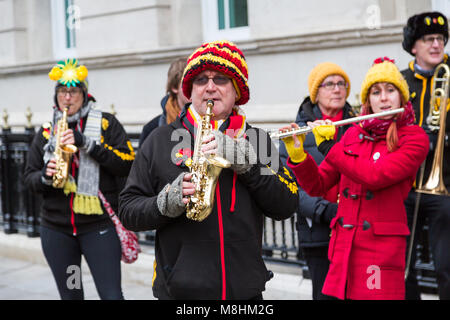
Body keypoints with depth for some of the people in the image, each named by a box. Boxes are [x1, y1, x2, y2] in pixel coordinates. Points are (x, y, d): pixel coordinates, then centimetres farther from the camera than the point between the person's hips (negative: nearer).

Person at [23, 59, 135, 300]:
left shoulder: (105, 123, 1)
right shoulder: (46, 132, 11)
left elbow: (128, 163, -9)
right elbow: (28, 178, 13)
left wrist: (87, 143, -18)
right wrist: (45, 176, -10)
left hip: (98, 226, -3)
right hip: (56, 229, 4)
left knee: (111, 294, -8)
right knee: (70, 295, 11)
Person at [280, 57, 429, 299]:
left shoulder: (415, 138, -2)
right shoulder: (353, 135, 11)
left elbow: (374, 176, -18)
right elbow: (316, 186, 9)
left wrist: (329, 143, -12)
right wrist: (297, 155, -8)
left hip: (382, 249, -4)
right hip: (342, 246, 4)